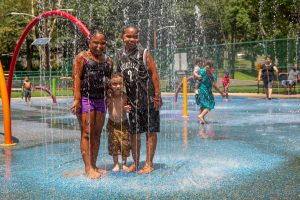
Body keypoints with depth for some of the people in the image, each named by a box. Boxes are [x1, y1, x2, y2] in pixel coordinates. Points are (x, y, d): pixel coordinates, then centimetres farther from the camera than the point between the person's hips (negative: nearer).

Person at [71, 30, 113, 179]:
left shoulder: (108, 61, 15)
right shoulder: (82, 57, -1)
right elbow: (76, 78, -9)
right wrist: (77, 99, -19)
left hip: (101, 99, 6)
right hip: (86, 98, -6)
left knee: (97, 134, 8)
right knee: (87, 133, -7)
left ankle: (94, 166, 15)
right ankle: (88, 168, -6)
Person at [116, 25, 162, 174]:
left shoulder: (144, 53, -8)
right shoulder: (120, 55, 5)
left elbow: (154, 74, -10)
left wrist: (157, 95, -16)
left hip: (149, 99, -4)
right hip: (133, 99, 5)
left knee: (150, 131, 1)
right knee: (134, 132, 10)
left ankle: (149, 164, 7)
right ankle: (135, 163, 22)